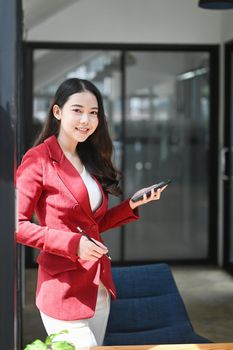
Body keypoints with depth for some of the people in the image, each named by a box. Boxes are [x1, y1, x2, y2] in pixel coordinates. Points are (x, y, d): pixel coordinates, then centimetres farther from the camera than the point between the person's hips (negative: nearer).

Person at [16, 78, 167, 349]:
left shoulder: (90, 161, 13)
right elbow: (17, 225, -16)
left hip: (99, 287, 8)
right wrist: (72, 243, -22)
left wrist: (132, 204, 5)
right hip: (63, 289, -7)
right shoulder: (39, 159, -10)